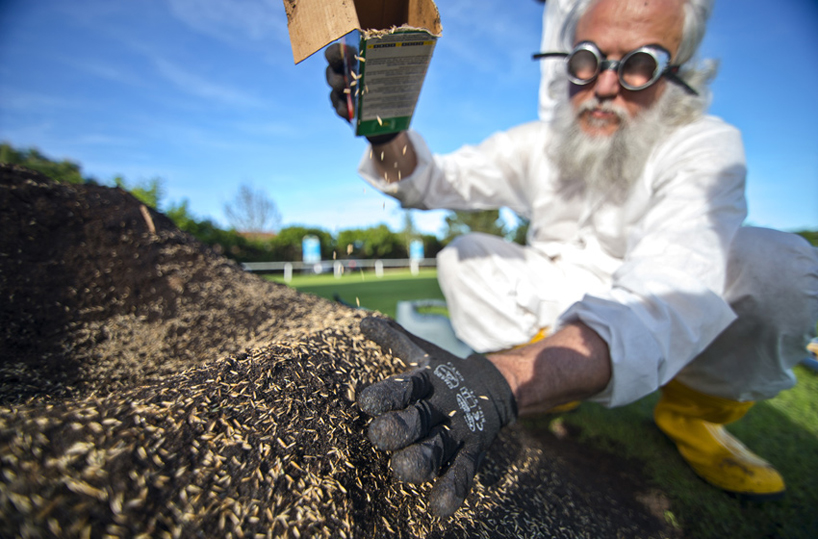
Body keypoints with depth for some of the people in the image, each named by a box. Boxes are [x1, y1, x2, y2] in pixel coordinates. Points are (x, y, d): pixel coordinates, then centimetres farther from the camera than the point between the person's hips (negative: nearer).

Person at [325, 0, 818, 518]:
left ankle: (694, 411, -3)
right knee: (462, 258, -17)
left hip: (682, 317, -2)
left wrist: (505, 381, -58)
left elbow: (668, 290, -41)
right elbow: (432, 180, -14)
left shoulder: (705, 146, -23)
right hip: (564, 310, 3)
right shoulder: (538, 144, -8)